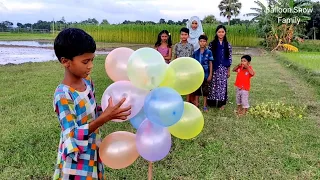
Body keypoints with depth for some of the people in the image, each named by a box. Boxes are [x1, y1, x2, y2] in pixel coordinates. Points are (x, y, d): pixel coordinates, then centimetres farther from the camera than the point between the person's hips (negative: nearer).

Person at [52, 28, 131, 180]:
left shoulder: (87, 82, -3)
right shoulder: (63, 95, -25)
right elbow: (72, 137, -27)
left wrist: (110, 113, -10)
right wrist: (104, 118, -37)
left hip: (93, 153, 7)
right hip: (76, 162, -7)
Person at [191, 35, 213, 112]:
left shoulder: (209, 52, -5)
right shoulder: (195, 53, 2)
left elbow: (210, 64, -3)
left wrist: (210, 75, -7)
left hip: (205, 74, -2)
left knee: (205, 89, 8)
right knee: (197, 89, 11)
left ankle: (205, 106, 19)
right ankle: (196, 104, 22)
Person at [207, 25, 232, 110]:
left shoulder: (228, 45, 2)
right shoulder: (212, 44, -1)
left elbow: (229, 58, 5)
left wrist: (228, 70, 4)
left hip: (223, 68, 1)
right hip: (214, 68, 0)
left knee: (222, 85, 4)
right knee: (213, 85, 4)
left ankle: (222, 103, 17)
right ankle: (212, 102, 17)